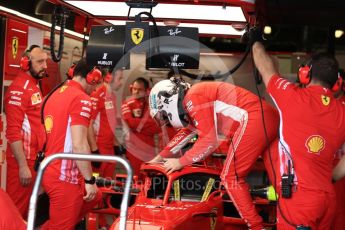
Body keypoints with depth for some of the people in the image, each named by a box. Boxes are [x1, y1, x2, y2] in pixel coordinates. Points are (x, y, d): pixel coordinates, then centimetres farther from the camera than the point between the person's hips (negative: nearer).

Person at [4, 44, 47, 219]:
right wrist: (23, 165, -23)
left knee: (27, 205, 16)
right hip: (23, 160, -9)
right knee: (16, 209, -4)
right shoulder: (19, 89, -15)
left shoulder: (35, 86, 14)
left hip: (34, 158, 9)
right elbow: (13, 132, -20)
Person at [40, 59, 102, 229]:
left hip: (51, 171, 9)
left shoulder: (55, 94, 12)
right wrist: (89, 180, -15)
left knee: (94, 198, 24)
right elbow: (79, 144, -21)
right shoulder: (81, 99, -14)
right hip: (65, 177, -9)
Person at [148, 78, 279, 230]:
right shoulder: (194, 98, 25)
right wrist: (160, 156, 38)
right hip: (269, 118, 10)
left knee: (230, 177, -3)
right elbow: (186, 132, 37)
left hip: (254, 119, -10)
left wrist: (181, 162, 1)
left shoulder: (192, 99, -6)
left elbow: (210, 140, -10)